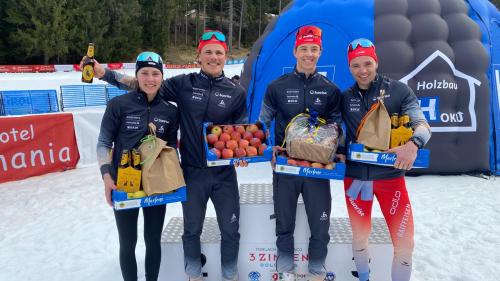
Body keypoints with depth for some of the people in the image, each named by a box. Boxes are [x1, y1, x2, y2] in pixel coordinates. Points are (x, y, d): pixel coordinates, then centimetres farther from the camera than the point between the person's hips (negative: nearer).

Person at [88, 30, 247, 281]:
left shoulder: (237, 93, 0)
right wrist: (103, 72, -11)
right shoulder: (184, 84, -3)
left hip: (224, 174, 1)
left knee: (230, 231, 11)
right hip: (192, 173, 0)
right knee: (192, 230, 17)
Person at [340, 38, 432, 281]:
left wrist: (413, 144, -29)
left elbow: (422, 125, -9)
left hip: (391, 176, -2)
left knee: (404, 242, -1)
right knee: (360, 236, 16)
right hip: (355, 177, 2)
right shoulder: (345, 98, 4)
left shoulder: (398, 90, -4)